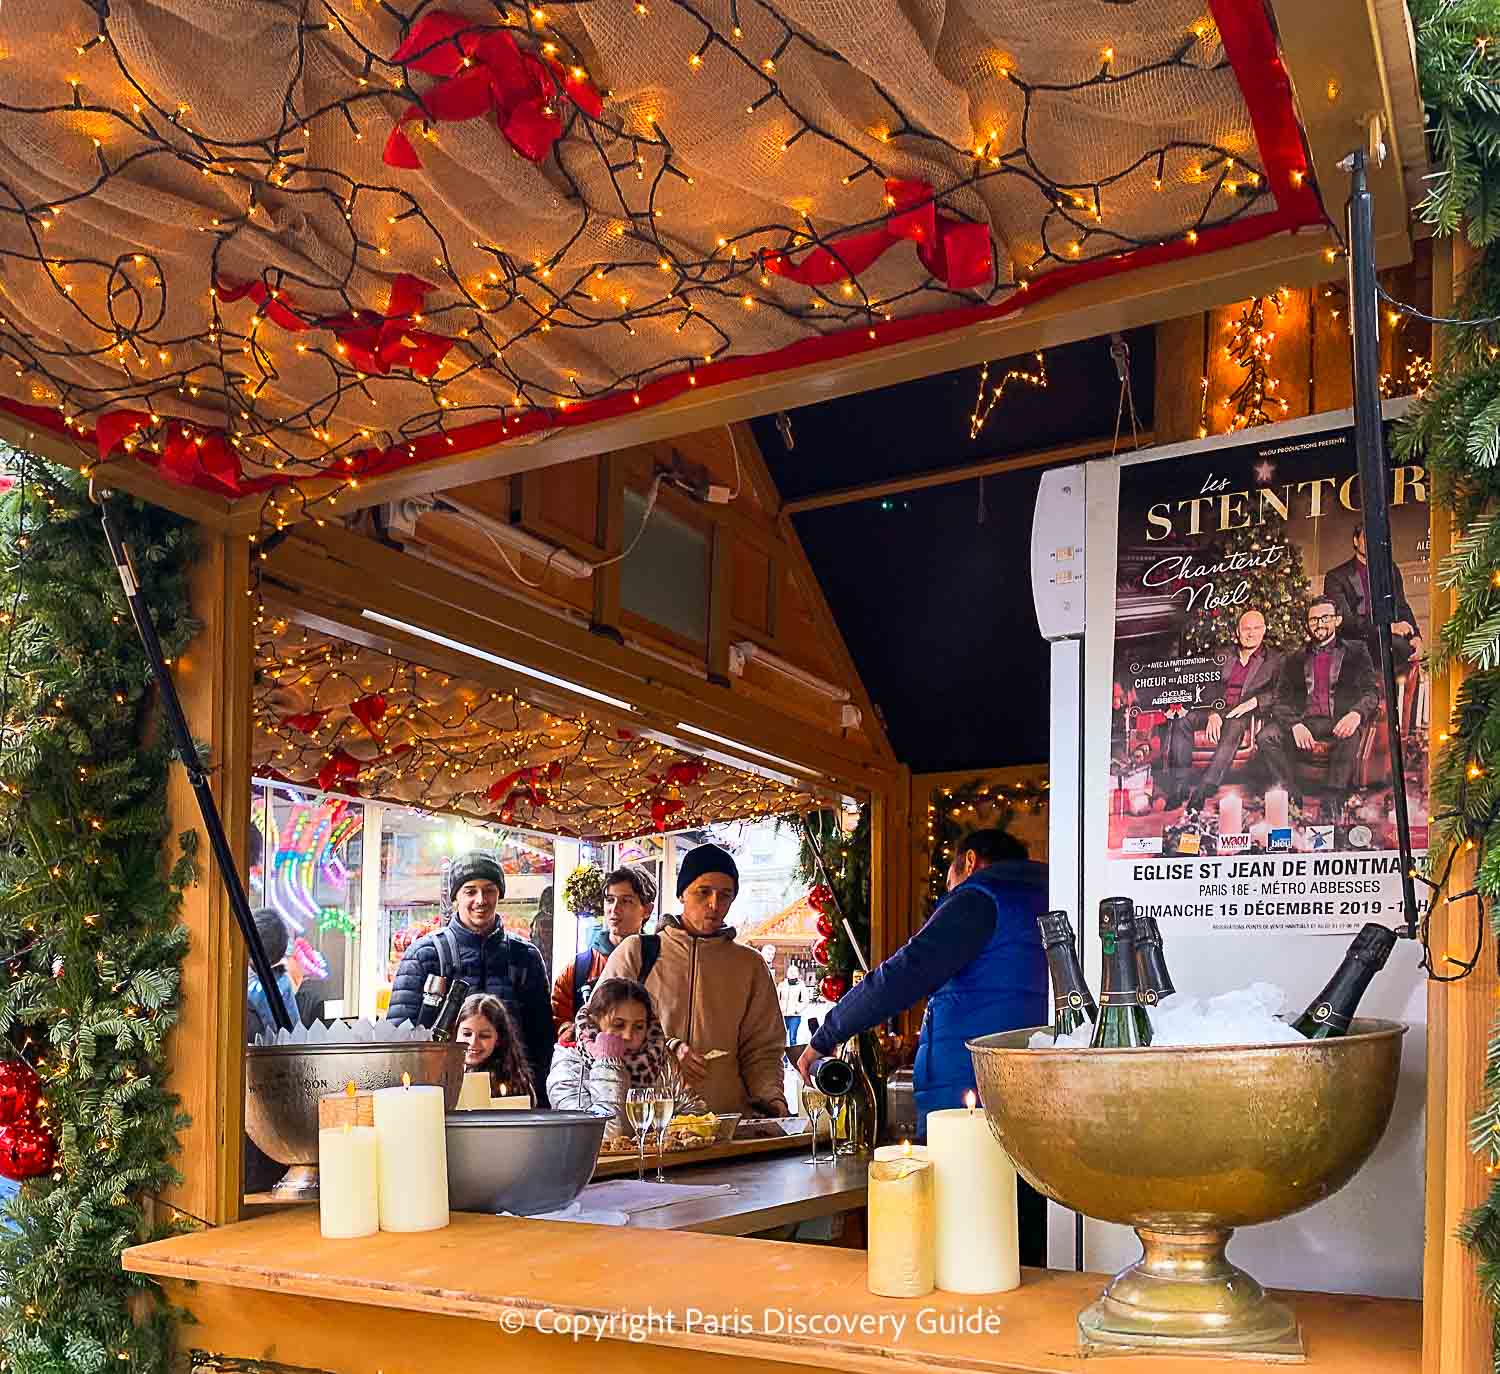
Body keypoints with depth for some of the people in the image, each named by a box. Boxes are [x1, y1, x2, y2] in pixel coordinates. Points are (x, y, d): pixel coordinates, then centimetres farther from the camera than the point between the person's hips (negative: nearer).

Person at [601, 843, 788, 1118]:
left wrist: (772, 1099, -2)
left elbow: (761, 1050, 17)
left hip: (730, 1114, 2)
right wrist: (665, 1049, -3)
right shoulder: (635, 952, 11)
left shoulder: (750, 965, 18)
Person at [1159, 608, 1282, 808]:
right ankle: (1181, 787, -30)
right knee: (1181, 720, -26)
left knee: (1234, 726, -40)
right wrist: (1213, 713, -10)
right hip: (1219, 709, 4)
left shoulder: (1274, 660, 15)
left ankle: (1202, 790, -47)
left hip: (1249, 714, -4)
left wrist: (1254, 701, -16)